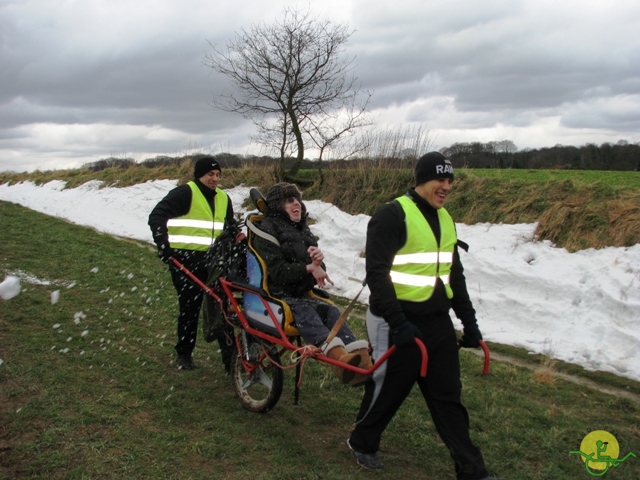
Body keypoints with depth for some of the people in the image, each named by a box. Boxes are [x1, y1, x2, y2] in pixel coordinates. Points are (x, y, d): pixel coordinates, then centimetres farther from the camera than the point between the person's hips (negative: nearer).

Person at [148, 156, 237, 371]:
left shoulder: (223, 198, 13)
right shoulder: (185, 193, -7)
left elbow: (230, 226, 28)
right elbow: (157, 216, -13)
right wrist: (163, 243, -22)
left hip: (212, 261, 5)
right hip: (185, 260, -5)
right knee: (190, 307, 1)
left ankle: (230, 356, 6)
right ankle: (184, 354, 20)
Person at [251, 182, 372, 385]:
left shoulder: (302, 229, 22)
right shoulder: (267, 231, 0)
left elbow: (318, 270, 15)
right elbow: (277, 271, -12)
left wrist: (318, 262, -9)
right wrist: (308, 268, -21)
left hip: (302, 292, 6)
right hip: (277, 295, -6)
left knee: (330, 310, -26)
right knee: (303, 312, -37)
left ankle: (357, 355, -53)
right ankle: (335, 352, -66)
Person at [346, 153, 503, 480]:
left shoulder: (445, 219, 12)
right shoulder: (392, 215, -13)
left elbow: (454, 274, 19)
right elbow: (377, 272, -19)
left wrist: (469, 320, 16)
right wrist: (397, 322, -24)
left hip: (437, 321, 7)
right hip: (398, 323, -7)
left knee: (448, 395, 11)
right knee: (388, 390, 9)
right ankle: (362, 442, 34)